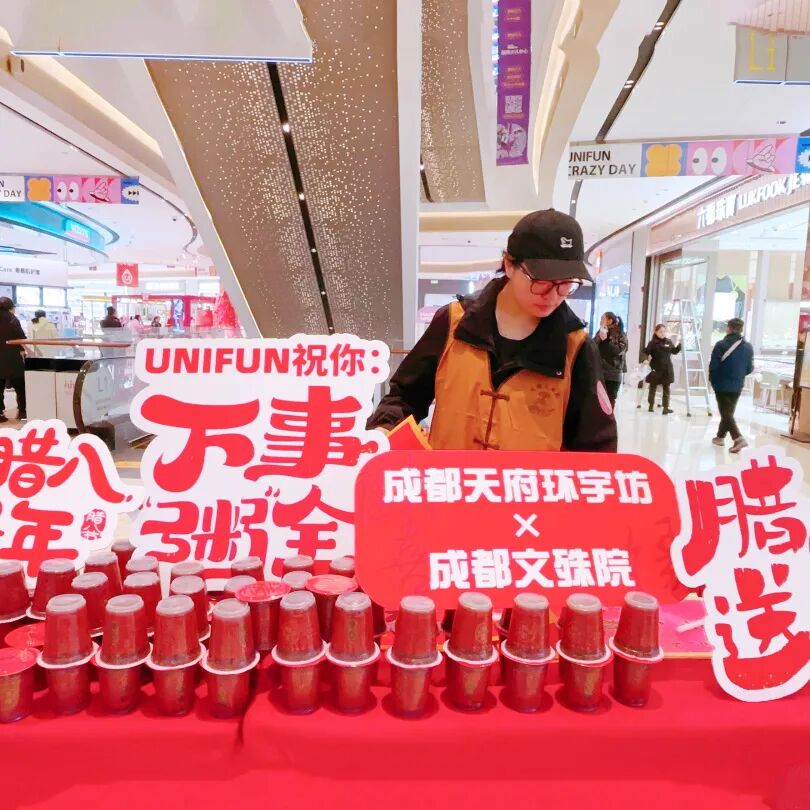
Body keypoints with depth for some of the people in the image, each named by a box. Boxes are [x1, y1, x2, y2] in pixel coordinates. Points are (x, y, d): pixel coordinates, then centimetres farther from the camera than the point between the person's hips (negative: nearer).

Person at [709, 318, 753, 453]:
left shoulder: (721, 345, -15)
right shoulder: (748, 347, 1)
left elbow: (713, 366, -14)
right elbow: (749, 369, 5)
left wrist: (713, 381, 5)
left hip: (722, 385, -5)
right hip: (737, 386, 5)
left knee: (726, 413, -2)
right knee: (728, 412, 18)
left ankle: (738, 438, -17)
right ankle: (720, 436, 28)